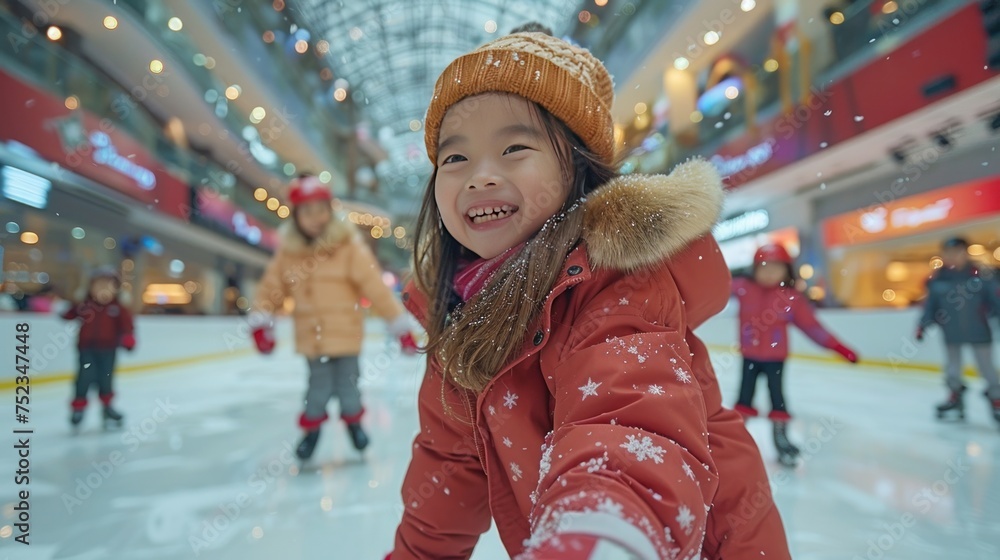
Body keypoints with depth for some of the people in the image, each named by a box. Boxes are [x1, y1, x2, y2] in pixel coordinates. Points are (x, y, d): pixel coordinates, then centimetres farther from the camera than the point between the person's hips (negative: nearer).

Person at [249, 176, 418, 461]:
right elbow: (271, 287, 4)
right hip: (311, 335, 2)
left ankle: (353, 419, 39)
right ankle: (312, 426, 35)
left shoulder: (349, 246, -13)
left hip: (346, 332, -1)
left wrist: (399, 324, -14)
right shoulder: (288, 250, -3)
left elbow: (375, 286, -14)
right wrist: (261, 322, -5)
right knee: (318, 385, 7)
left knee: (347, 383, 9)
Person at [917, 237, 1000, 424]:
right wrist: (923, 324, -4)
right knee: (952, 367, 12)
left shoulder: (982, 275, -8)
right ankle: (955, 397, 30)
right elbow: (930, 305, 1)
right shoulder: (937, 279, -4)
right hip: (951, 333, 2)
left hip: (978, 331, -2)